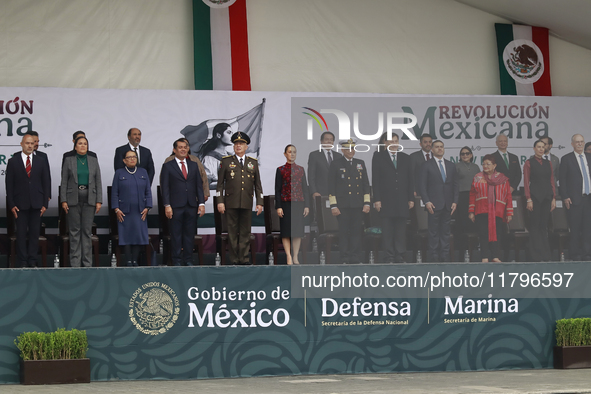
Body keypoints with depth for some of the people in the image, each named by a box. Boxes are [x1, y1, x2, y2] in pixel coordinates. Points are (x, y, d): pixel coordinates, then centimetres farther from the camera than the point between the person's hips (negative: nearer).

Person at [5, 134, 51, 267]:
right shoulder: (13, 162, 4)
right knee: (21, 234, -1)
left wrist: (45, 203, 1)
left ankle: (32, 261, 8)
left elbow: (46, 183, 9)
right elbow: (9, 185, 3)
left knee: (35, 233, 3)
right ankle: (22, 262, 4)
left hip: (36, 204, 2)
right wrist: (11, 205, -5)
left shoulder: (41, 161, 9)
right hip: (20, 204, -1)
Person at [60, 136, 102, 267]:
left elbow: (98, 182, 7)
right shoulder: (68, 160, 4)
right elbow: (64, 182, 2)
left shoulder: (93, 161, 9)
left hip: (89, 198, 1)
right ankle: (75, 262, 5)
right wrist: (63, 200, -5)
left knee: (87, 230, 2)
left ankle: (87, 261, 6)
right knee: (74, 231, 0)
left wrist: (99, 201, 0)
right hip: (73, 199, -1)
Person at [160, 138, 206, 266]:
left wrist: (201, 203, 4)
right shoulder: (168, 166, 4)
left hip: (191, 206, 3)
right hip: (176, 206, -3)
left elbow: (199, 185, 13)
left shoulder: (193, 165, 14)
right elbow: (165, 187, -1)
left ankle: (188, 259, 11)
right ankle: (177, 260, 6)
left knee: (190, 234, 5)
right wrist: (167, 205, -10)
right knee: (176, 234, 0)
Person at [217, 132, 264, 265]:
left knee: (245, 232, 3)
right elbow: (220, 183, 3)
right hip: (231, 203, -2)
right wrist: (220, 201, -5)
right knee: (232, 232, 1)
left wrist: (259, 203, 6)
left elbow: (257, 184, 13)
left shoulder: (253, 162, 12)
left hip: (247, 204, 2)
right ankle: (234, 260, 6)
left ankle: (244, 258, 9)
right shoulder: (226, 161, 5)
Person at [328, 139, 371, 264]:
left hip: (357, 206, 3)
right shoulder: (336, 164, 3)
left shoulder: (360, 163, 14)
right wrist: (333, 206, -7)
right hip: (342, 205, -3)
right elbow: (331, 186, 0)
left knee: (356, 231, 3)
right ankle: (345, 259, 2)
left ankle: (356, 259, 8)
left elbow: (366, 184, 15)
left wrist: (366, 203, 7)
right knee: (343, 232, -2)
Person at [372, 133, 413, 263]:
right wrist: (376, 199, -8)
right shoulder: (379, 157, 4)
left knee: (401, 230, 4)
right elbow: (375, 179, -1)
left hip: (402, 201, 2)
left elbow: (410, 179, 11)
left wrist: (411, 198, 4)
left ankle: (401, 257, 8)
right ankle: (390, 258, 3)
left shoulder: (405, 158, 12)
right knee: (387, 231, -1)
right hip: (386, 201, -2)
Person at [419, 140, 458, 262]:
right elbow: (422, 186, -3)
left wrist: (455, 201, 2)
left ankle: (445, 256, 10)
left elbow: (455, 185, 13)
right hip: (434, 205, -4)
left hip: (448, 205, 4)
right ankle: (434, 258, 1)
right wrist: (427, 202, -13)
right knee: (434, 233, -2)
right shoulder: (427, 165, 2)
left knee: (446, 232, 6)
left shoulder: (451, 165, 14)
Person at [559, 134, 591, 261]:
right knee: (575, 228, -1)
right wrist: (565, 197, -10)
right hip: (575, 198, -4)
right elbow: (562, 180, -2)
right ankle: (575, 254, 6)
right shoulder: (566, 159, 1)